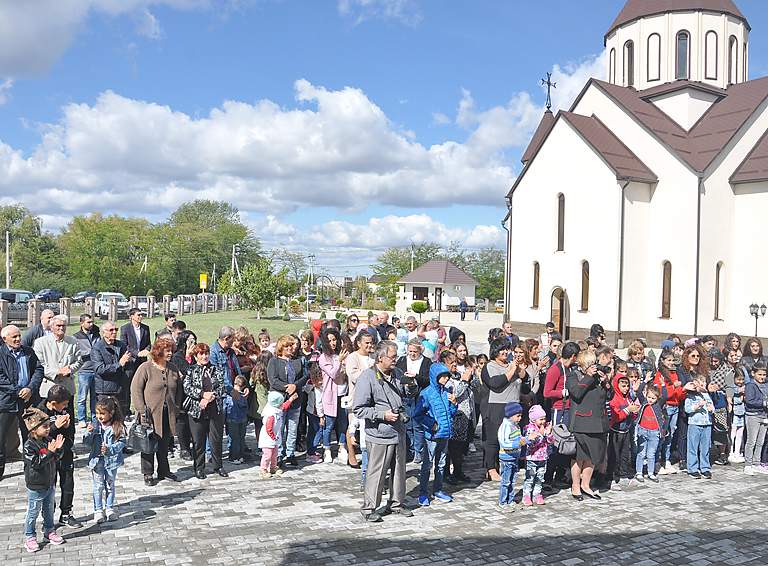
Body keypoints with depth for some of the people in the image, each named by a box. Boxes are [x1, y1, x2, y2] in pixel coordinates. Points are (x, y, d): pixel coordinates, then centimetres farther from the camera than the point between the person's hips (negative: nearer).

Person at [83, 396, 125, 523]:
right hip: (97, 459, 1)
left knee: (110, 485, 13)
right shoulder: (94, 424, -5)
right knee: (98, 485, 4)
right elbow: (87, 443, -3)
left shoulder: (118, 426, -11)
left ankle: (109, 508, 27)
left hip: (111, 460, 0)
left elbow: (121, 442, -10)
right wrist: (89, 433, -22)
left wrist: (109, 449, -23)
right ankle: (98, 510, 16)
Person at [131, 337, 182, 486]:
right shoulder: (145, 368, -9)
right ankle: (148, 474, 13)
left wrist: (176, 407, 9)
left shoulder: (173, 369, 8)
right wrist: (142, 410, -13)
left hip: (168, 415, 5)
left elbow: (178, 389, 18)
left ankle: (164, 471, 25)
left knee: (164, 445, 13)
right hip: (150, 413, -5)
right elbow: (135, 389, -10)